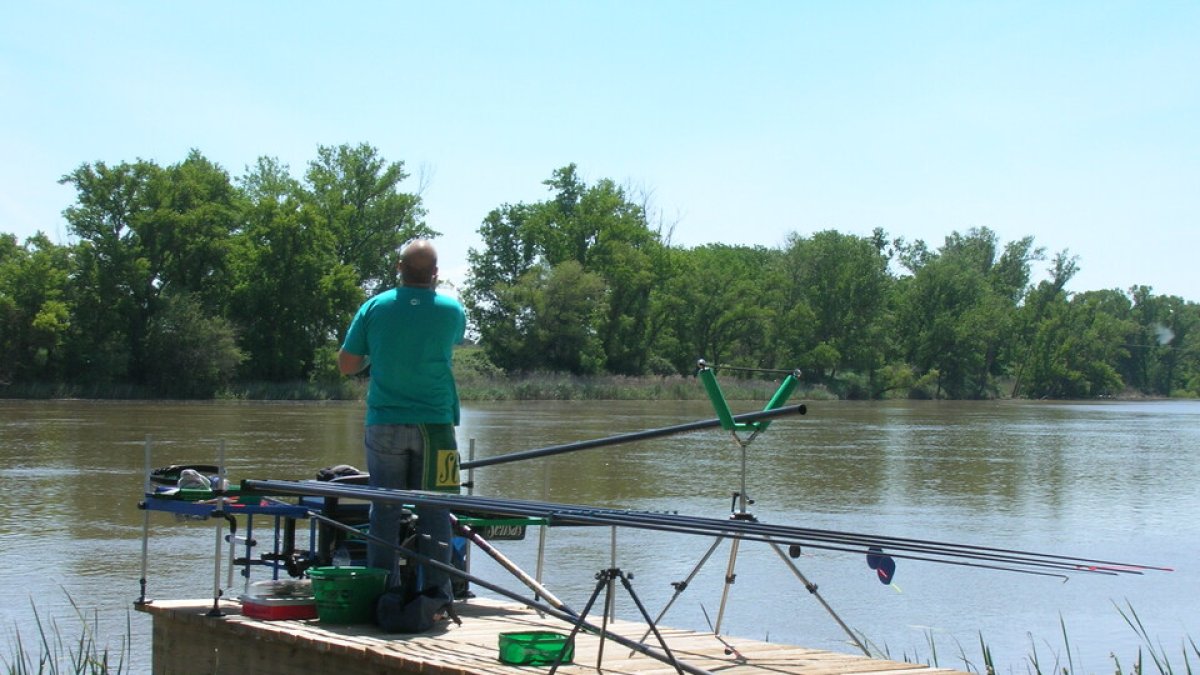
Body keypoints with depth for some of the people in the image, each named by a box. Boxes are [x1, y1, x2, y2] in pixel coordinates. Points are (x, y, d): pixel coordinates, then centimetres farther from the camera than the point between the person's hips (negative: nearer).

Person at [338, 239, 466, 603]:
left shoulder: (374, 307, -2)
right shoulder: (451, 310, -2)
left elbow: (345, 364, 2)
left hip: (384, 425, 1)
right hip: (435, 424, -1)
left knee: (384, 511, 7)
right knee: (434, 511, 3)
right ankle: (434, 592, 3)